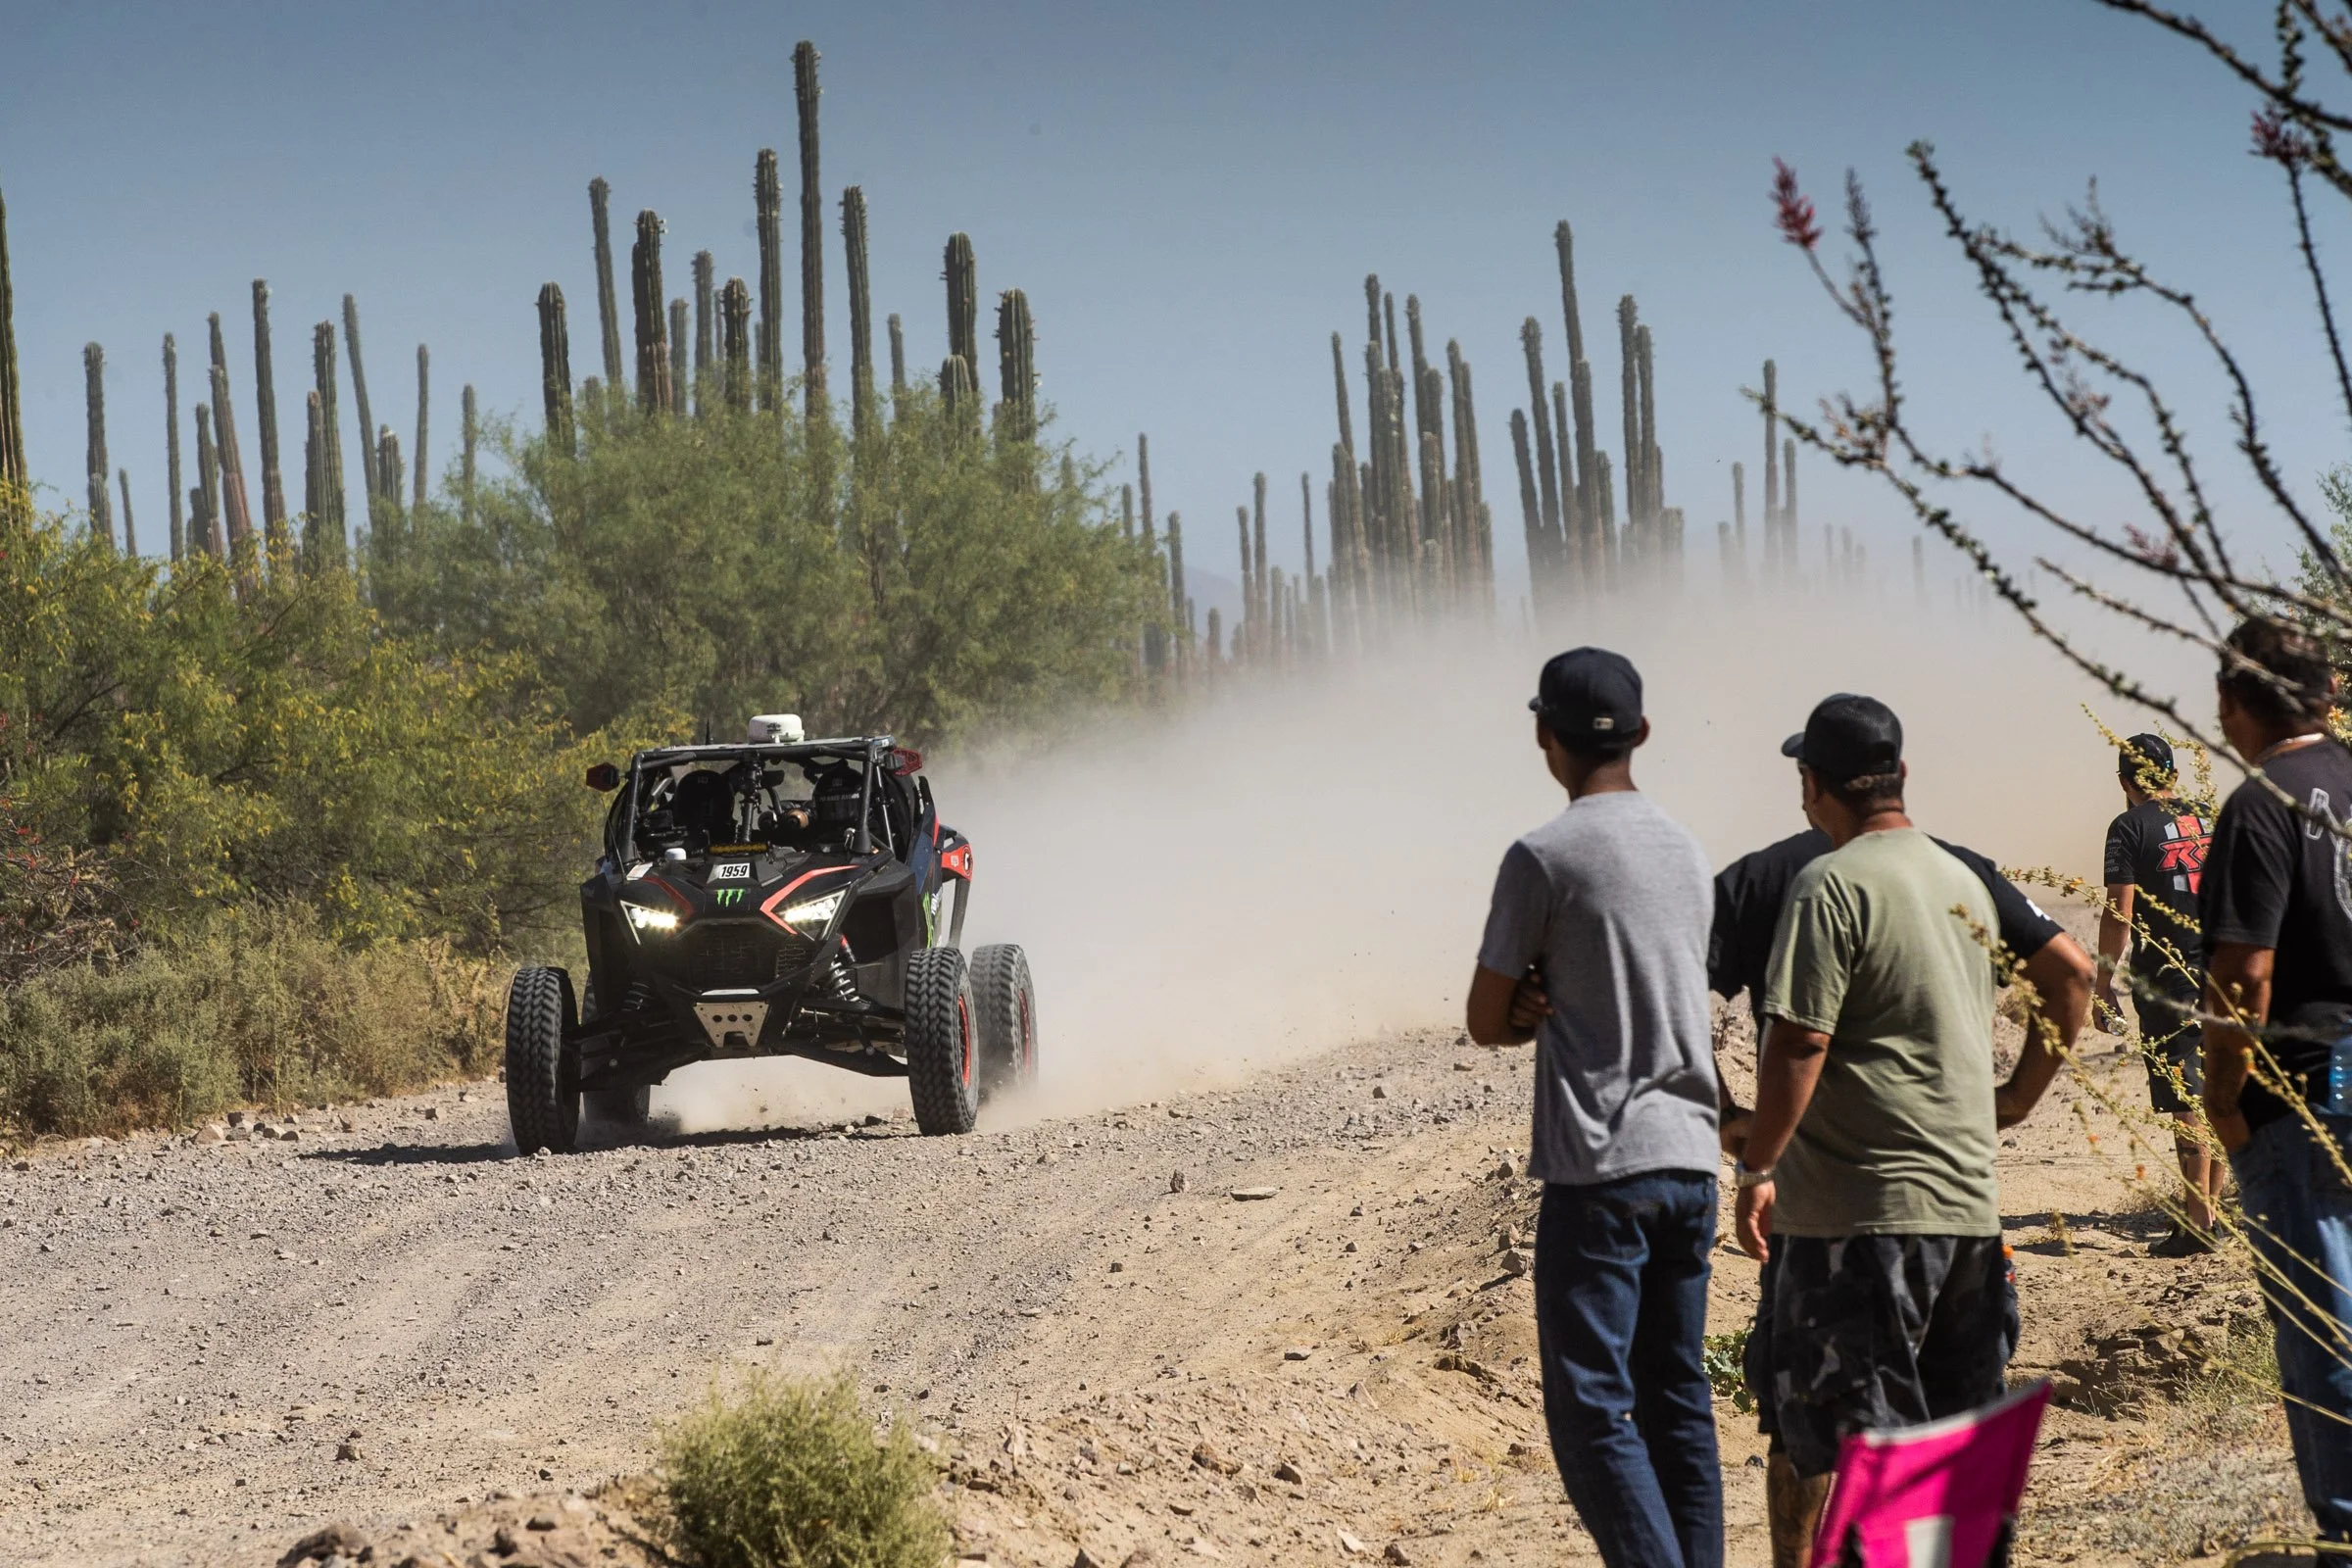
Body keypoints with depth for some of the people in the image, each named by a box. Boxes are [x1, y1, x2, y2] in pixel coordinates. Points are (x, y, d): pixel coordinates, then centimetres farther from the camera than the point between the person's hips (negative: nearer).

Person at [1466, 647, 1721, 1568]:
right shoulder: (1685, 854, 12)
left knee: (1591, 1411, -6)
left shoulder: (1544, 858, -9)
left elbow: (1486, 1022, -3)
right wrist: (1554, 1009, 4)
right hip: (1689, 1160, 7)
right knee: (1678, 1403, 11)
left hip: (1598, 1170, -7)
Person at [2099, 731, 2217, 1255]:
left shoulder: (2130, 828, -6)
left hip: (2168, 975, -6)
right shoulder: (2208, 820, 11)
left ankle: (2199, 1223, -6)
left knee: (2185, 1100, -5)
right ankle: (2208, 1211, 19)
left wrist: (2103, 986, -7)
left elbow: (2120, 912, -12)